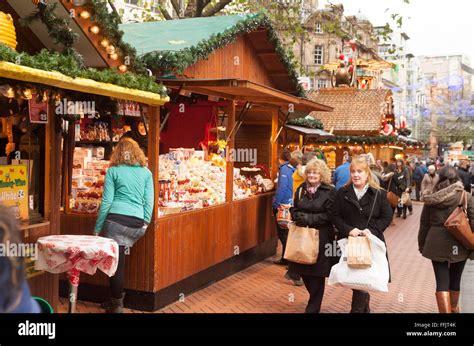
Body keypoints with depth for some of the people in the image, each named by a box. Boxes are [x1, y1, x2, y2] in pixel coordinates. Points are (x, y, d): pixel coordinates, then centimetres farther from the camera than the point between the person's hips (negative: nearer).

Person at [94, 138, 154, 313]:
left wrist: (97, 228, 5)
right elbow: (149, 201, 8)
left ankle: (117, 304, 7)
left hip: (116, 219, -3)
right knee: (119, 259, 17)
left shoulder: (113, 171, 5)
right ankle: (117, 297, 20)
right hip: (137, 222, 3)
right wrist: (146, 222, 14)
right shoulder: (146, 172, 13)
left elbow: (107, 201, 1)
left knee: (116, 262, 2)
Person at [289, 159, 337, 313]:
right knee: (304, 271, 9)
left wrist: (308, 219, -19)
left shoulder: (330, 191, -7)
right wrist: (298, 217, -9)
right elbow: (294, 209, 13)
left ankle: (313, 308, 17)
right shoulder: (301, 189, 9)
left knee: (316, 274, 3)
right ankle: (315, 299, 35)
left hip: (321, 238, -5)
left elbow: (330, 215, -12)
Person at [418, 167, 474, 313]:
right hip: (459, 245, 0)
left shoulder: (431, 197, -1)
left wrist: (422, 244, 17)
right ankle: (453, 308, 39)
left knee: (442, 281, 2)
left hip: (437, 244, 0)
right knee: (455, 279, 19)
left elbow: (424, 224, 5)